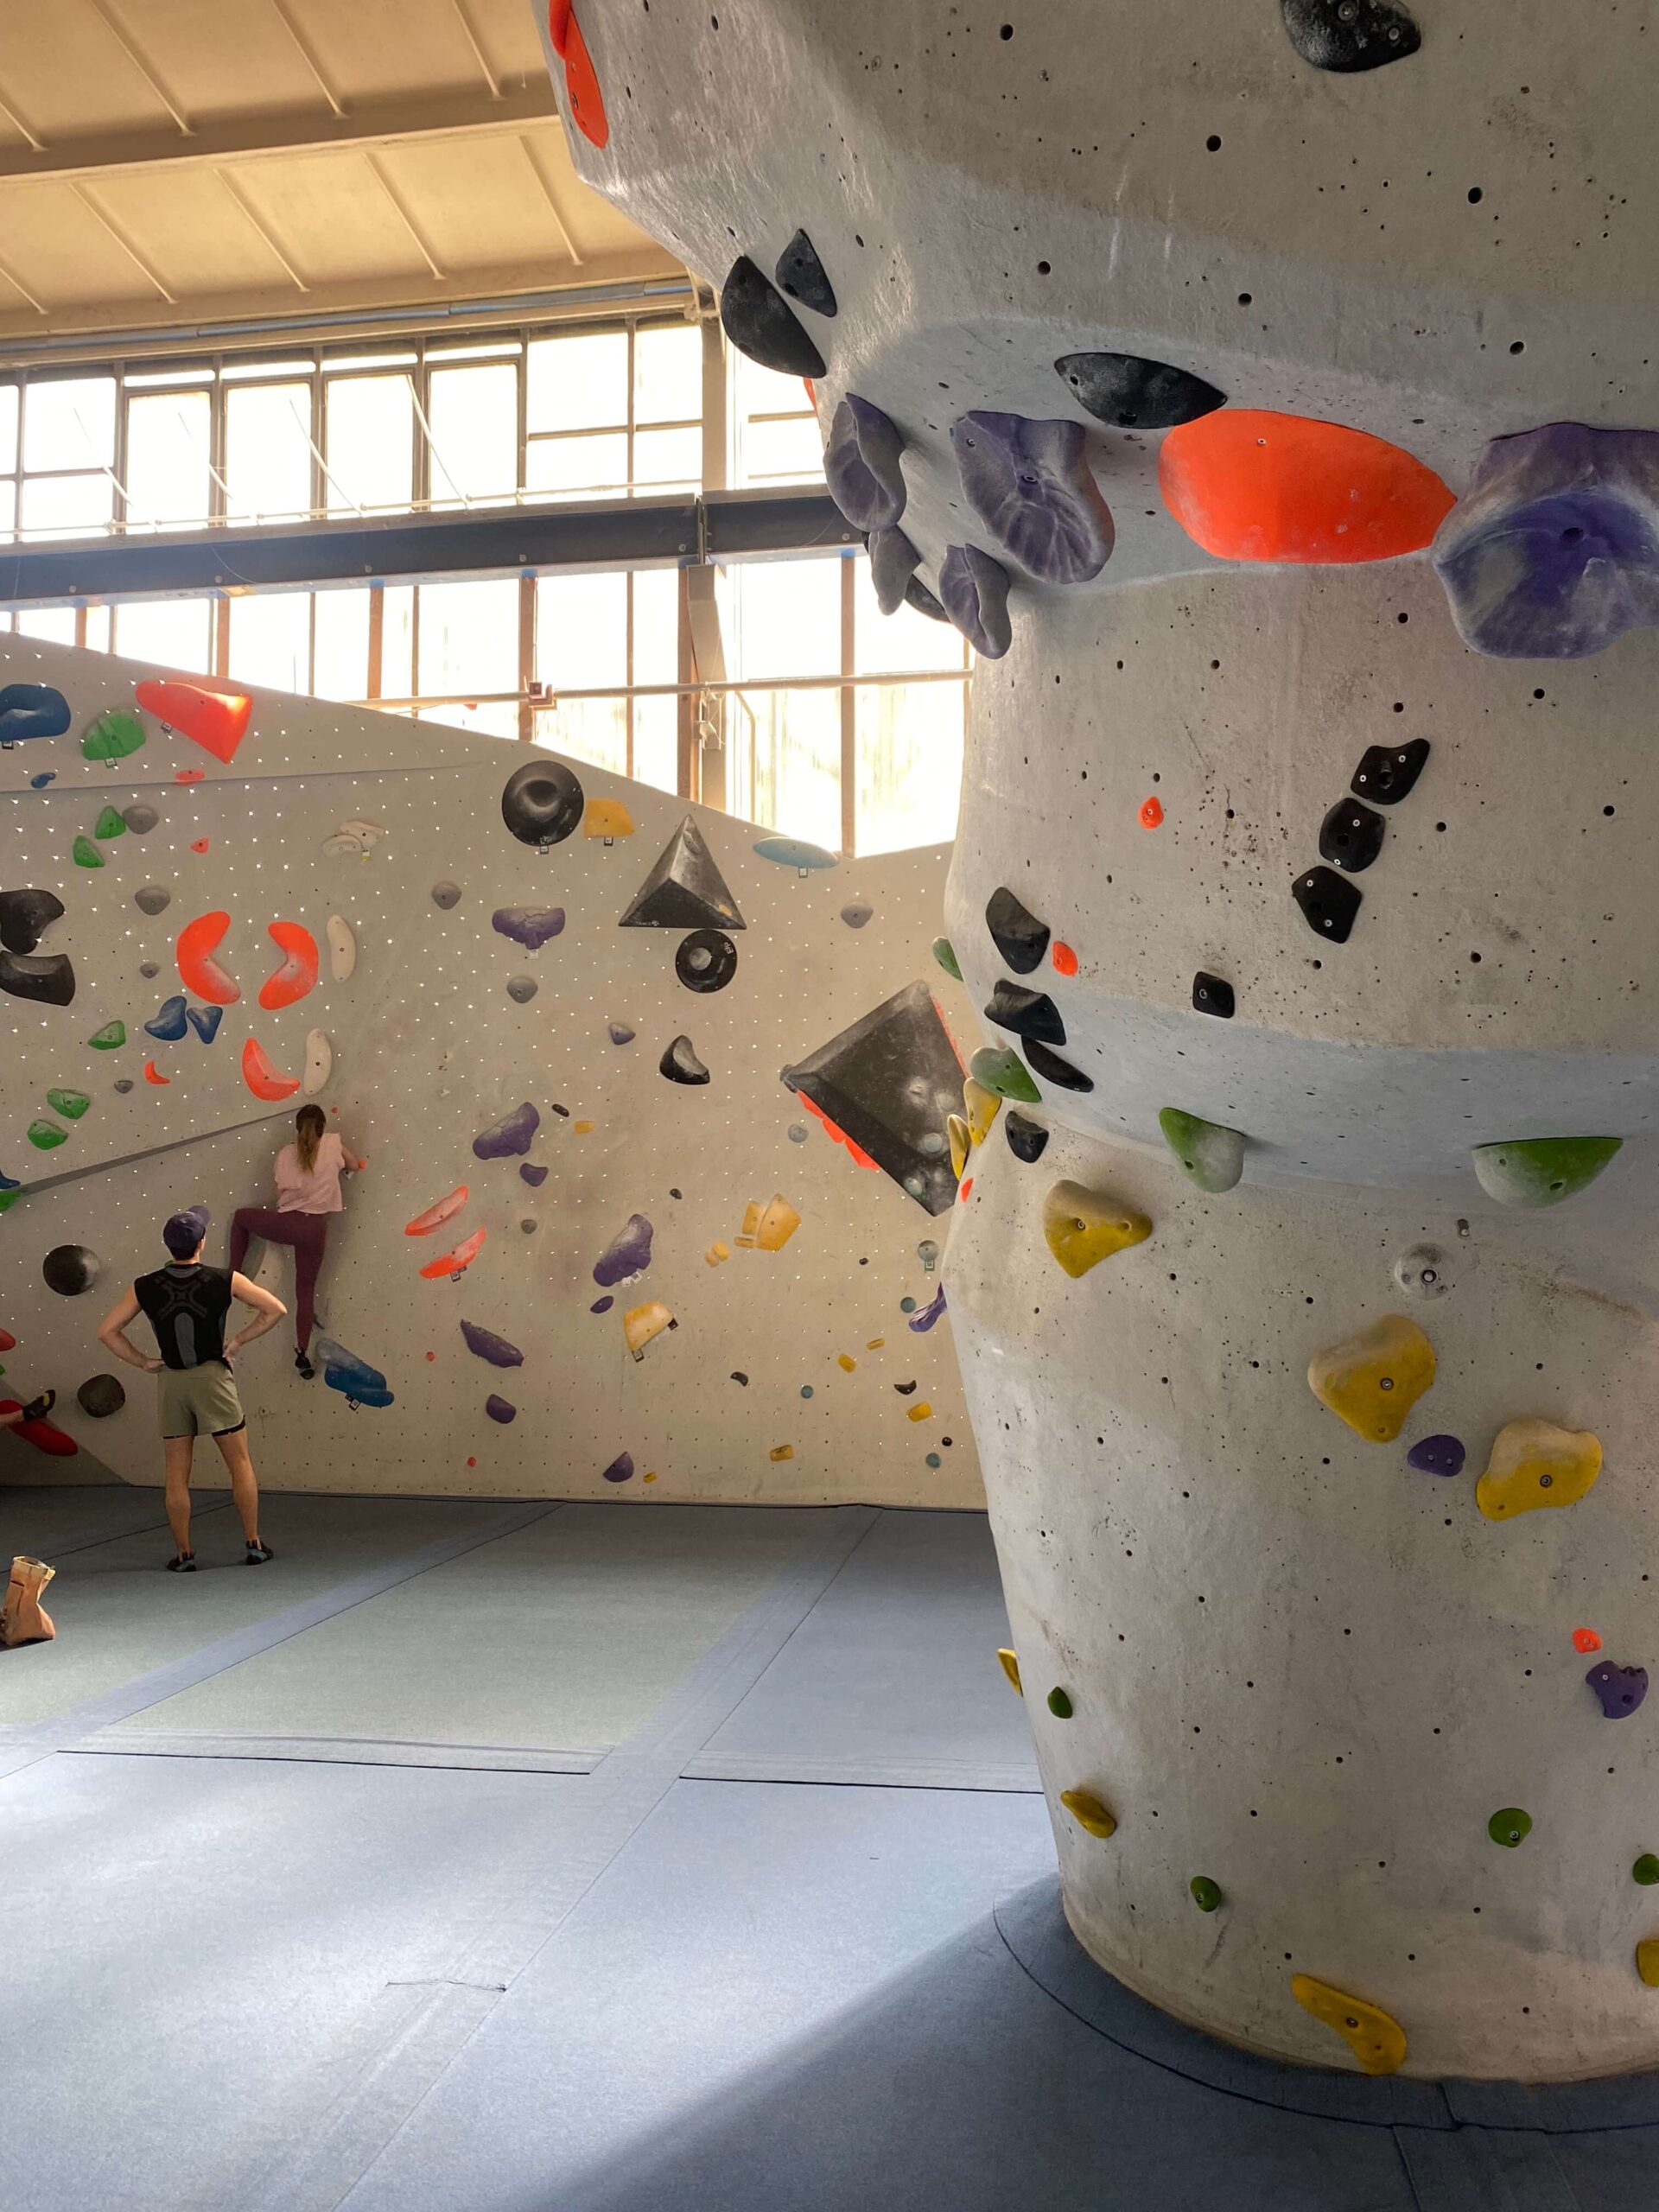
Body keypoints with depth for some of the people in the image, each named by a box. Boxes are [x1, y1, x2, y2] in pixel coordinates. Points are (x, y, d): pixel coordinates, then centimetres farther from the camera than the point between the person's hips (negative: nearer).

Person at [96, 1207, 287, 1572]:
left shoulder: (145, 1287, -4)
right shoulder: (223, 1280, -10)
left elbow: (107, 1331, 0)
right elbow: (276, 1309, -8)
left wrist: (143, 1362, 6)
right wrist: (239, 1340, 0)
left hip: (172, 1382, 2)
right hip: (214, 1378, -2)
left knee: (177, 1476, 9)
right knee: (240, 1465, 9)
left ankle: (184, 1555, 14)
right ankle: (254, 1545, 12)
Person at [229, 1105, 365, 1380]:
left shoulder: (286, 1154, 2)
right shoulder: (332, 1144, 0)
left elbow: (280, 1193, 9)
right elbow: (356, 1166, 15)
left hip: (287, 1224, -1)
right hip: (315, 1229, 1)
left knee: (241, 1216, 30)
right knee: (306, 1289, 14)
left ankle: (232, 1276, 28)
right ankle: (302, 1353, 10)